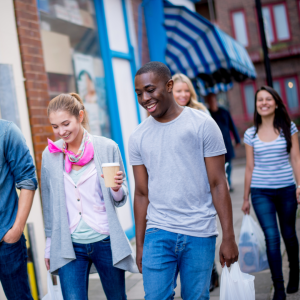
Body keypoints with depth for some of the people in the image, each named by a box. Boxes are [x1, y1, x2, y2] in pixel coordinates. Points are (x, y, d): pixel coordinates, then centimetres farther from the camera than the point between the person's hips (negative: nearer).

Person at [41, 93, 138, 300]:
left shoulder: (107, 148, -4)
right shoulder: (50, 155, 1)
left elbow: (120, 200, 2)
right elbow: (49, 205, 9)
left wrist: (117, 188, -20)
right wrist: (49, 246, 12)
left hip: (106, 242, -1)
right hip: (68, 246, 1)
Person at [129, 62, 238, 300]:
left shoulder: (203, 125, -3)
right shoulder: (138, 137, 6)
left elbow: (218, 184, -4)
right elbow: (141, 194, 10)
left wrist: (229, 238, -6)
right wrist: (140, 244, 9)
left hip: (200, 235, -2)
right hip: (158, 234, 2)